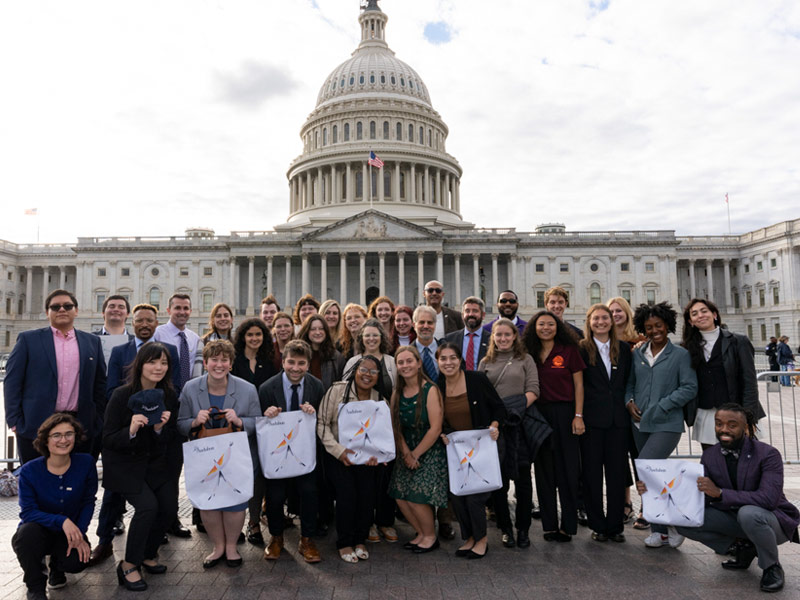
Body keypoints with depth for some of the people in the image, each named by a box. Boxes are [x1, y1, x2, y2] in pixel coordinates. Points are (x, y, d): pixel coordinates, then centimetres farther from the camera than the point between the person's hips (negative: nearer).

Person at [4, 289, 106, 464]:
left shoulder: (92, 342, 10)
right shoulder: (28, 339, 4)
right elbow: (12, 382, 1)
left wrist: (97, 422, 6)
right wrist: (15, 422, -5)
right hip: (36, 426, -1)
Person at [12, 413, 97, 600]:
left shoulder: (86, 463, -13)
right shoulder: (29, 471, -16)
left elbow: (88, 502, -5)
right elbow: (28, 512, -19)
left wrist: (80, 535, -18)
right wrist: (62, 520, -34)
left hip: (71, 531, 1)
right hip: (39, 530, -1)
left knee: (77, 562, -26)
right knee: (28, 532, -35)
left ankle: (56, 566, 17)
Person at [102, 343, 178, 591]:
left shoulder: (169, 396, -4)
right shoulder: (122, 396, -16)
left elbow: (172, 440, 1)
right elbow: (108, 440, -14)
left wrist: (160, 428, -21)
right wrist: (131, 430, -33)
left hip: (156, 463, 5)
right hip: (124, 463, -4)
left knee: (169, 506, -9)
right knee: (147, 505, -21)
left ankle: (148, 554, 19)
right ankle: (129, 565, 0)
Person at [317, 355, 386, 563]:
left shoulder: (380, 400, 0)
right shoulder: (337, 390, -12)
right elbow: (322, 423, -11)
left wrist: (375, 454, -11)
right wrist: (339, 450, -18)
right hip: (337, 455, -3)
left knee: (367, 495, -7)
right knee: (347, 495, -14)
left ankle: (360, 541, 18)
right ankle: (344, 544, 9)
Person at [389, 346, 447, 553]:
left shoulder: (430, 390, -14)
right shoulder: (397, 393, 4)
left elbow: (435, 429, -16)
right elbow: (396, 427, 5)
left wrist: (415, 454, -11)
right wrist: (406, 453, -8)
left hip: (430, 452, -6)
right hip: (407, 452, 6)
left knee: (417, 498, -9)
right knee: (400, 496, 1)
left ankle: (430, 536, 19)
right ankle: (421, 533, 26)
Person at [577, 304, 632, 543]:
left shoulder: (624, 349, 10)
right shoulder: (581, 349, 0)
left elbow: (629, 382, 13)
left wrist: (627, 405, 2)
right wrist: (578, 415, -9)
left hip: (618, 418, 3)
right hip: (591, 419, -3)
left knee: (617, 473, 7)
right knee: (592, 473, 4)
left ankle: (615, 525, 18)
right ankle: (597, 525, 15)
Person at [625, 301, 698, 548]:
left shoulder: (680, 354, -1)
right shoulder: (637, 354, 11)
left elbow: (690, 388, -8)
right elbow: (629, 383, 17)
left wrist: (661, 407, -13)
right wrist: (629, 401, -1)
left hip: (667, 425, -5)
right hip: (640, 424, 5)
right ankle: (660, 530, 23)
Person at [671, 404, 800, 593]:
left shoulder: (768, 454, -20)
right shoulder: (710, 456, -5)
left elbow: (768, 499, -32)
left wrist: (719, 493, -39)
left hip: (774, 520, -5)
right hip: (735, 517, 5)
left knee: (748, 513, -39)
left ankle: (772, 567, -8)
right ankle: (745, 549, 5)